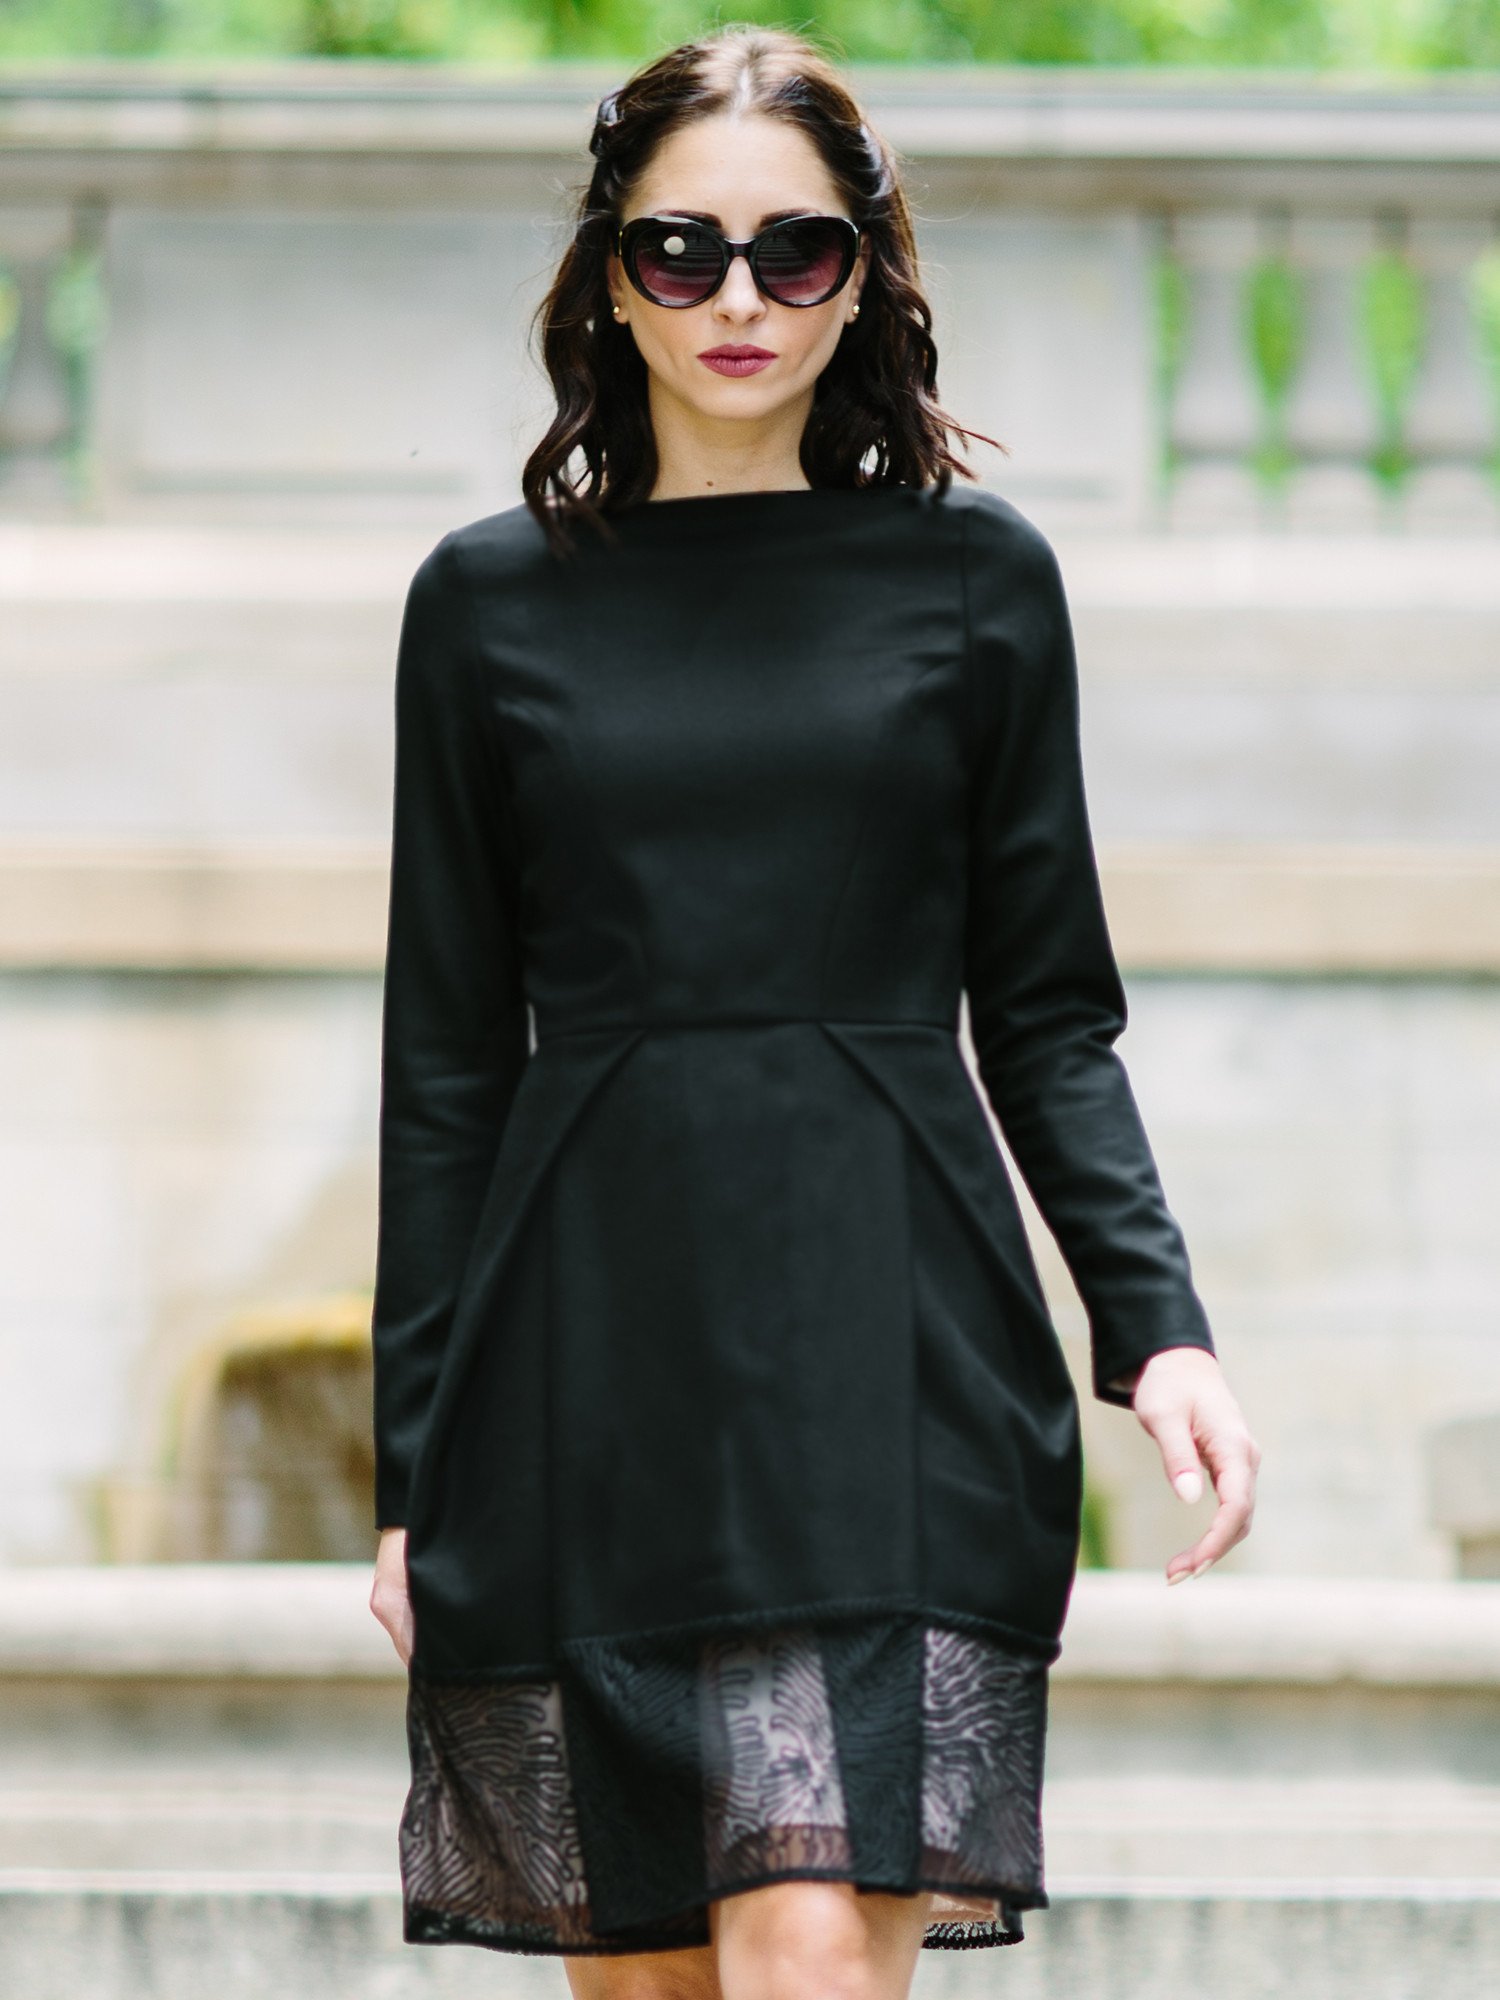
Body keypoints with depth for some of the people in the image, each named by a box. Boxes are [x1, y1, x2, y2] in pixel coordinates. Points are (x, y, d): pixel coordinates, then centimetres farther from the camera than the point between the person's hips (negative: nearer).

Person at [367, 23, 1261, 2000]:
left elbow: (1047, 1014, 9)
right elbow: (449, 1059, 10)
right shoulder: (492, 602, 9)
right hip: (586, 1370, 2)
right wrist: (415, 1467, 7)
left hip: (884, 1364, -2)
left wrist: (1160, 1322, -6)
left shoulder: (973, 576, 7)